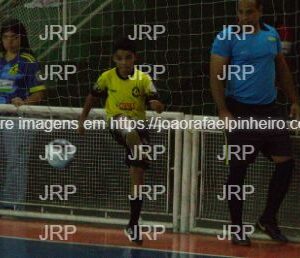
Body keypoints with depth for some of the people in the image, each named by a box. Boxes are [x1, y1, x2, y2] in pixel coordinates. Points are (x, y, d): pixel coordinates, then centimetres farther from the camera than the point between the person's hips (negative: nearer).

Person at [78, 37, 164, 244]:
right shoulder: (107, 77, -2)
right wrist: (83, 119, 13)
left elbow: (157, 105, -11)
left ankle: (133, 225, 7)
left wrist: (157, 105, -34)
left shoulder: (143, 79, -5)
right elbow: (93, 97, 15)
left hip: (139, 126, -1)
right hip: (117, 124, 1)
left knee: (138, 179, -1)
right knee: (131, 132, -41)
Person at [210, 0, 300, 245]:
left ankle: (268, 219, 18)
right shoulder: (227, 37, -7)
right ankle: (237, 228, 11)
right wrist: (223, 111, -16)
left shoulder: (272, 34, 8)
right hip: (240, 112, -5)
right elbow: (216, 75, -9)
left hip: (270, 110, 5)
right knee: (238, 169, -1)